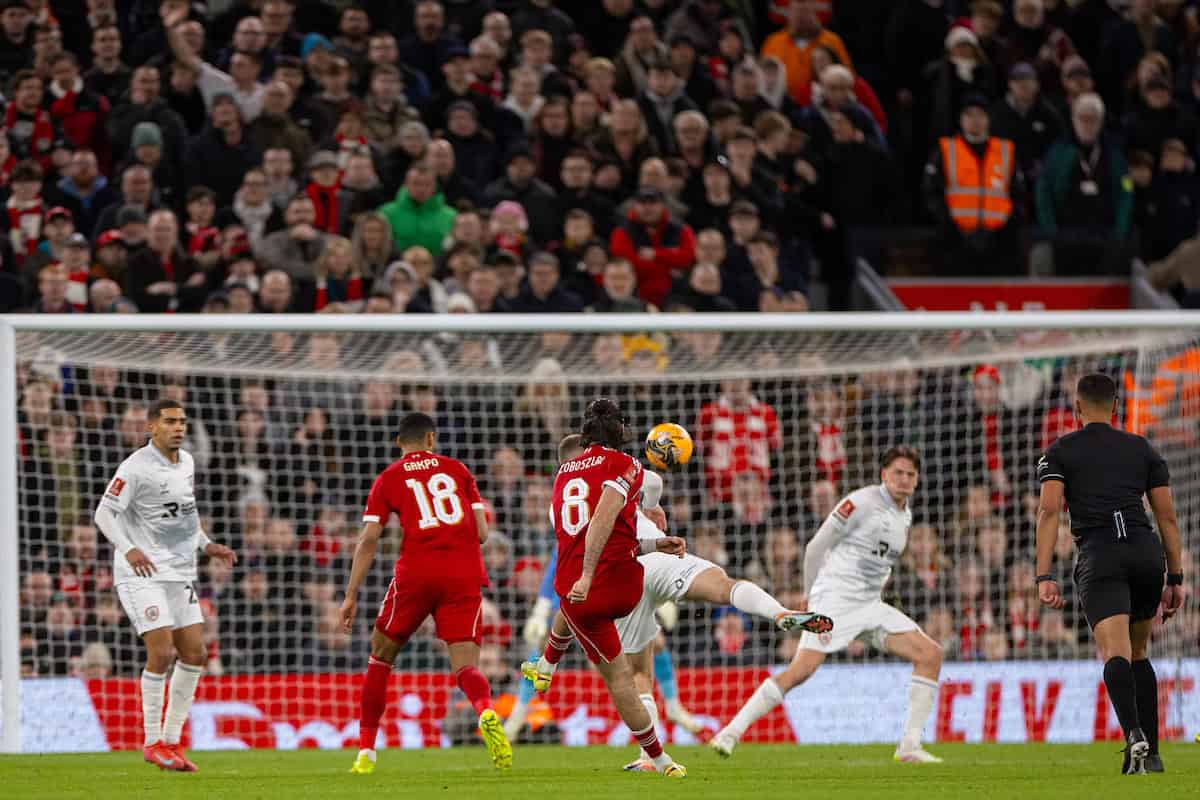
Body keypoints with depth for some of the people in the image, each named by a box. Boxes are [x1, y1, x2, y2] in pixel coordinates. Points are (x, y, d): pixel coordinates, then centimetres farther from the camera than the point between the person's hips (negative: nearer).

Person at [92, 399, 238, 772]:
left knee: (195, 654, 4)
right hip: (143, 573, -8)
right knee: (161, 652, -14)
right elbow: (104, 513, -16)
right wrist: (129, 549, -31)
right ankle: (153, 743, -2)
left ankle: (172, 741, 14)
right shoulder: (136, 467, -13)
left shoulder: (186, 462, 11)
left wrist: (207, 545, 14)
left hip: (179, 573, 8)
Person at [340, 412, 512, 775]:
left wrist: (351, 595, 3)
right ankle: (487, 713, -38)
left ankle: (366, 752, 16)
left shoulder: (388, 479, 11)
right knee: (466, 666, -2)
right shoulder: (456, 469, 15)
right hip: (464, 574, 1)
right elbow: (481, 532, 10)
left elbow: (369, 540, 2)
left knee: (381, 654, 18)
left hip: (416, 572, -1)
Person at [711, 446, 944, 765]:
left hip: (869, 606, 8)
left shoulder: (905, 514, 15)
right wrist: (811, 596, -5)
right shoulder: (862, 502, -10)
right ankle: (733, 731, -13)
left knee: (930, 654, -5)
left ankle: (910, 745, -5)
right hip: (835, 599, -8)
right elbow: (816, 547, -7)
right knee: (802, 669, -21)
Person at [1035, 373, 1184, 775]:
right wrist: (1175, 579, 18)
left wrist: (1044, 577, -6)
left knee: (1116, 655, -15)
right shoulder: (1142, 449, 19)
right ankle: (1150, 752, 12)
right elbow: (1167, 517, 15)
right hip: (1147, 552, 3)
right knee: (1139, 654, 18)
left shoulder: (1060, 451, 12)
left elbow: (1049, 510, -2)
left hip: (1098, 556, -3)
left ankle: (1135, 736, -38)